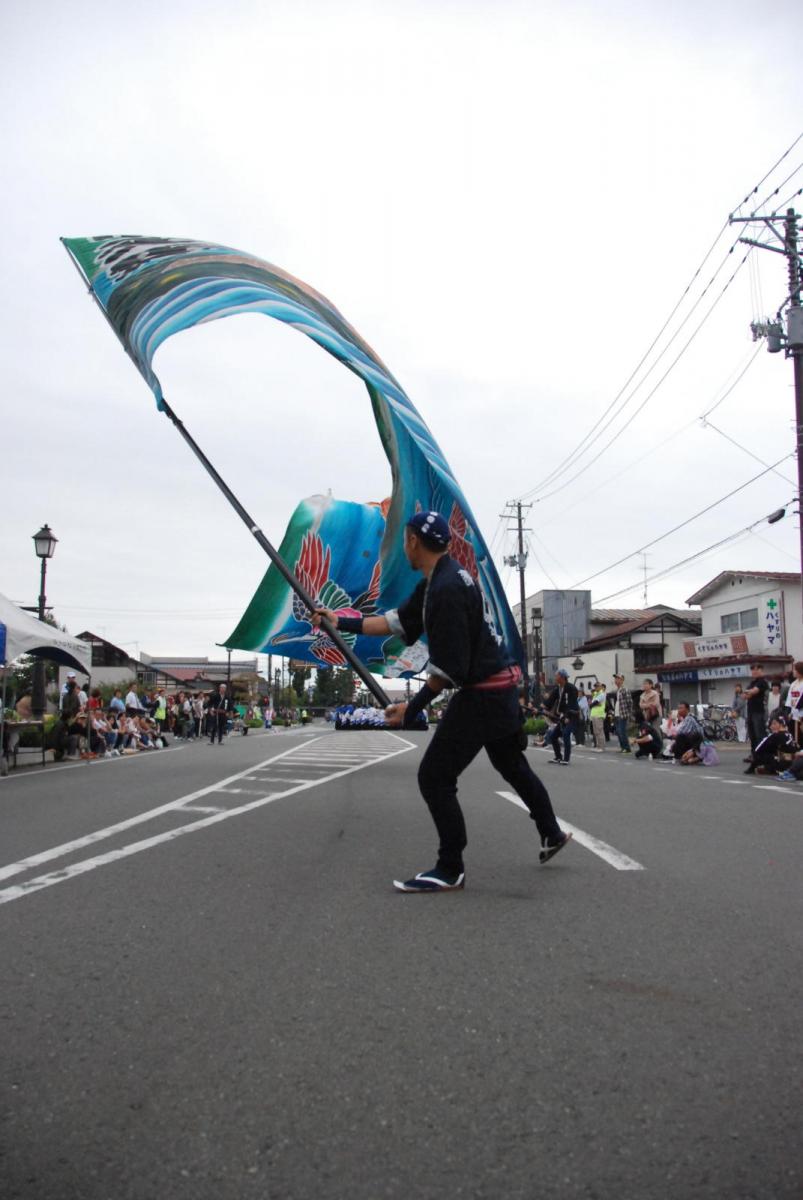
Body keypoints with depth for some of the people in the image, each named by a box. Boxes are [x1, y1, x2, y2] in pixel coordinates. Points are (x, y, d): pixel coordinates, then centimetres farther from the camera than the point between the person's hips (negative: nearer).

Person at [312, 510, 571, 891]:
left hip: (481, 694, -11)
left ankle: (450, 871, 4)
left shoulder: (446, 588, -23)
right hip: (500, 686, 11)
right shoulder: (438, 581, 8)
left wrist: (414, 707, -19)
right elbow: (399, 622, 10)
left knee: (434, 777, -5)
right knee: (512, 764, 26)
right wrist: (343, 622, 9)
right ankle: (552, 835, 43)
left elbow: (448, 667, -25)